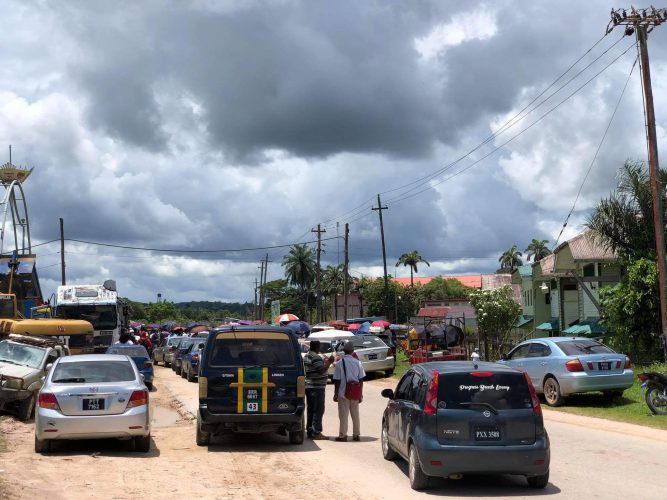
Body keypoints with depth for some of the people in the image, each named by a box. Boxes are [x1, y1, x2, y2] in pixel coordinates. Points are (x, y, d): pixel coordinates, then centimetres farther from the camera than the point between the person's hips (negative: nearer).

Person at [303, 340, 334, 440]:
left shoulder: (306, 357, 14)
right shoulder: (316, 357, -16)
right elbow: (321, 371, -23)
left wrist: (324, 362, 23)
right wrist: (328, 363, -15)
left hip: (309, 386, 9)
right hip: (317, 387, -9)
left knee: (311, 410, 13)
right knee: (318, 410, -6)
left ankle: (310, 431, 16)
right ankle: (316, 433, -8)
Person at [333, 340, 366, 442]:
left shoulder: (340, 363, -10)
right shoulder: (358, 363, -2)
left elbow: (337, 381, -8)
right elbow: (361, 379, 1)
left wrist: (335, 394, 1)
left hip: (343, 393, -3)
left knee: (343, 415, 3)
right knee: (355, 414, 11)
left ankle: (343, 435, 6)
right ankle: (356, 435, 15)